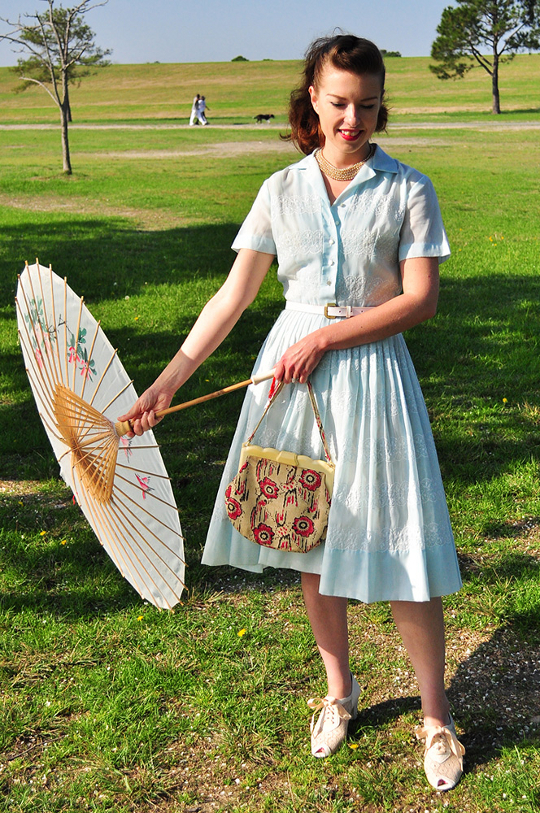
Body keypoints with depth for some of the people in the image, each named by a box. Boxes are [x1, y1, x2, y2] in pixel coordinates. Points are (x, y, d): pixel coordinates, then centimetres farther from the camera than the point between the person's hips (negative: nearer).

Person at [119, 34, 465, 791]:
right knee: (310, 541, 11)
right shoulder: (281, 190, 4)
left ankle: (435, 715, 18)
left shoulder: (407, 190, -3)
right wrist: (169, 379, -3)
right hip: (293, 370, 3)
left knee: (399, 551, -1)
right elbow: (235, 294, 2)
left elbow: (421, 299, -9)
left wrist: (324, 338, -15)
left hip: (372, 372, -3)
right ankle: (339, 690, 33)